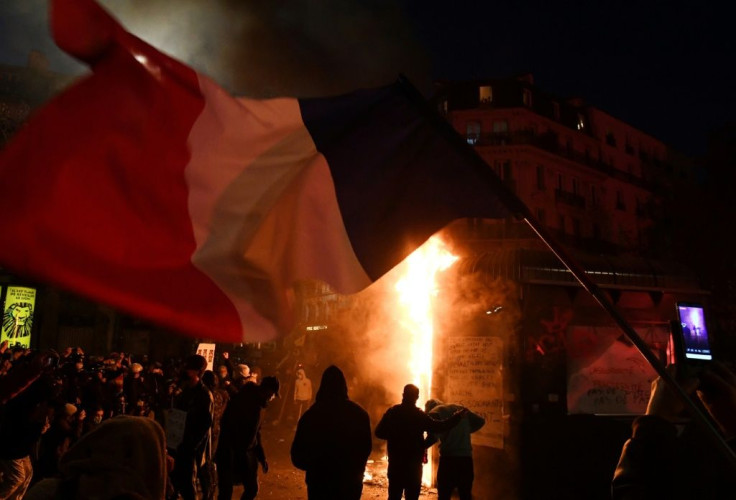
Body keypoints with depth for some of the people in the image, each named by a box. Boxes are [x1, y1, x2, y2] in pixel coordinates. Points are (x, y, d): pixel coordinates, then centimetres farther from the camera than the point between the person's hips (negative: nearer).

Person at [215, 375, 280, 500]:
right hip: (229, 453, -8)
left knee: (252, 489, 13)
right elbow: (227, 427, -22)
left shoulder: (258, 403, 9)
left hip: (248, 453, 8)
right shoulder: (241, 400, -17)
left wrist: (261, 457, 18)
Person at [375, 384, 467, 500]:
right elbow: (440, 427, -13)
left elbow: (379, 432, -2)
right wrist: (458, 416, -4)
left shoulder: (392, 412, -2)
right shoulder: (419, 415, -9)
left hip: (395, 463, 3)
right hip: (414, 464, -2)